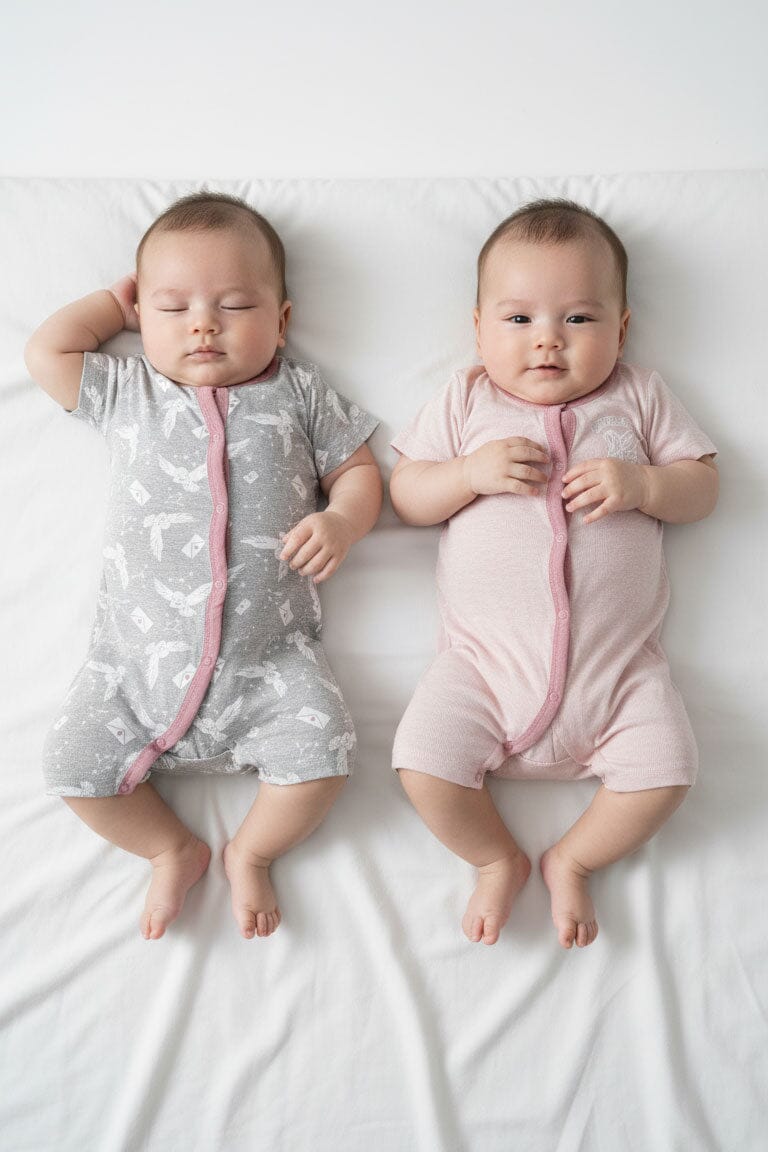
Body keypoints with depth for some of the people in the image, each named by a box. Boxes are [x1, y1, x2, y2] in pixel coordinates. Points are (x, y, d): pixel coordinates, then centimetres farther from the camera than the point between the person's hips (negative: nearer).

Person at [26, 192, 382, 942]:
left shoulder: (299, 394, 8)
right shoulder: (127, 393, 11)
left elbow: (357, 470, 11)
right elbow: (46, 353, 6)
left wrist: (341, 521, -11)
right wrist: (115, 299, 17)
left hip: (270, 654, -1)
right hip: (139, 649, 2)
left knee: (319, 757, -16)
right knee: (74, 766, -5)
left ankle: (251, 853, 14)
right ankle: (173, 851, 20)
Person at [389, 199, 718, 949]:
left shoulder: (638, 397, 9)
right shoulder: (466, 401, 7)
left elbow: (703, 486, 7)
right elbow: (405, 496, 5)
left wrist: (642, 485, -13)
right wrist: (472, 472, -14)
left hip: (617, 662, 1)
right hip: (485, 658, 0)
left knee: (664, 772, -14)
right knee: (424, 766, -15)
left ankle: (572, 861, 16)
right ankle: (498, 859, 16)